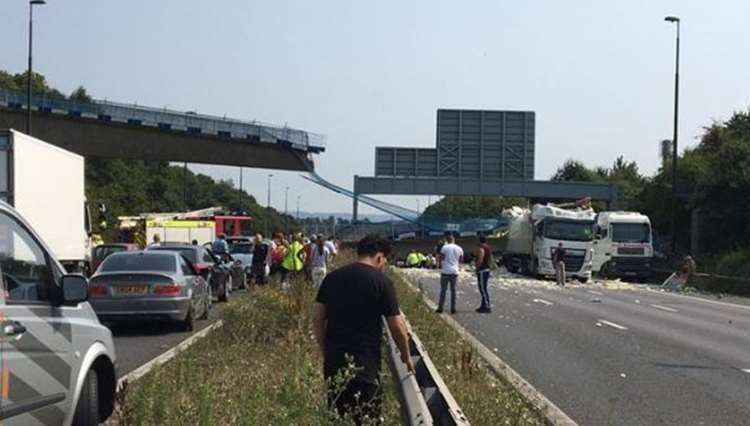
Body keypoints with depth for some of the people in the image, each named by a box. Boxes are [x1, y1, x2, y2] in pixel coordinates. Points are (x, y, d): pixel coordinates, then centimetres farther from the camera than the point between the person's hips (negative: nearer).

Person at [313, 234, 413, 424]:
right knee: (367, 419, 3)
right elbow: (397, 326, -6)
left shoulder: (332, 278, 7)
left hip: (333, 360, 5)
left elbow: (318, 320, 7)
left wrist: (326, 352, 16)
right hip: (364, 362, -5)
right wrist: (406, 355, 9)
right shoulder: (381, 281, -7)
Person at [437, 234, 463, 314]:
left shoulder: (445, 247, -7)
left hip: (445, 271, -3)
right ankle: (453, 308, 8)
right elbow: (461, 260, 13)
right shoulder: (459, 249, 5)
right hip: (454, 271, 3)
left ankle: (440, 308, 2)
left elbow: (441, 258, -10)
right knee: (453, 290, 10)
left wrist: (440, 265, 8)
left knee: (443, 290, 3)